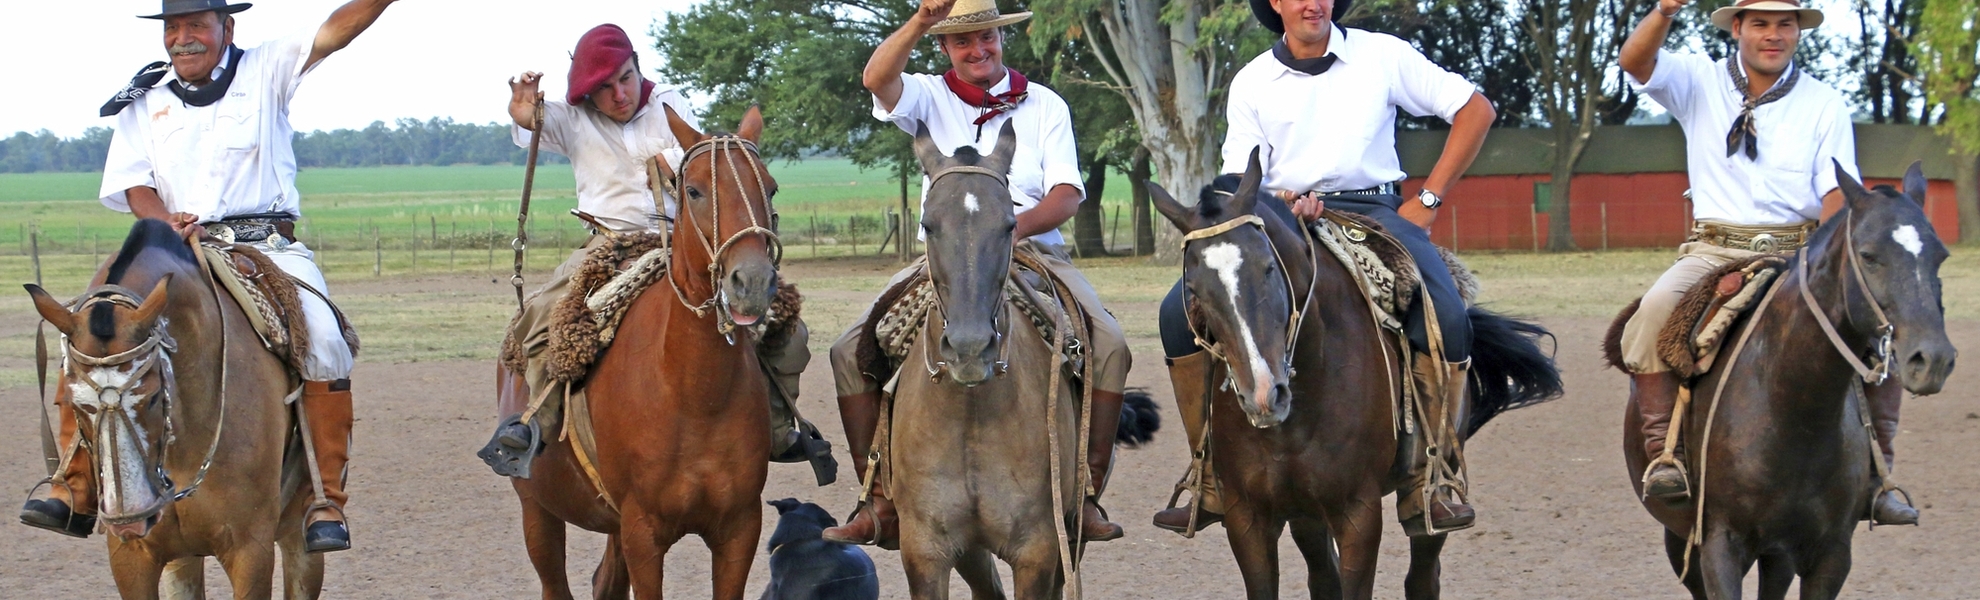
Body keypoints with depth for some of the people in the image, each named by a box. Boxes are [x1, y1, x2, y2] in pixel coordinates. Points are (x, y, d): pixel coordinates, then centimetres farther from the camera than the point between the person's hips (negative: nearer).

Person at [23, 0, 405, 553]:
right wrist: (168, 224, -15)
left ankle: (327, 500, -19)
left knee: (324, 341, -26)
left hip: (269, 247, -2)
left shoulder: (265, 72, 8)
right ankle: (76, 487, -11)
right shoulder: (144, 101, 13)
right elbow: (132, 184, 6)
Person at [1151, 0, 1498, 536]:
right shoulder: (1251, 82, 9)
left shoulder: (1382, 55, 4)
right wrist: (1282, 201, -20)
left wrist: (1428, 199, -1)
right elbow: (1236, 181, 4)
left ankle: (1433, 478, -18)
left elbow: (1475, 110, 7)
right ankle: (1213, 478, -10)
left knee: (1447, 319, -31)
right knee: (1181, 311, -19)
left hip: (1375, 212, -2)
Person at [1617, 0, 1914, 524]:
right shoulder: (1700, 83, 6)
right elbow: (1635, 62, -11)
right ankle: (1663, 451, -25)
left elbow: (1836, 194, -2)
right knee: (1653, 312, -31)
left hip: (1799, 250, 1)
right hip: (1715, 249, -1)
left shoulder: (1826, 105, 6)